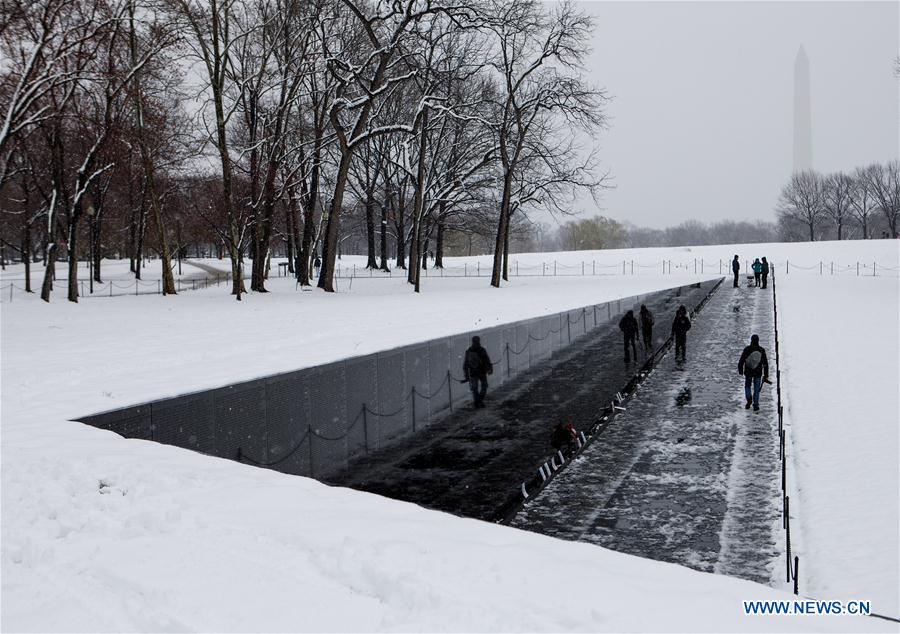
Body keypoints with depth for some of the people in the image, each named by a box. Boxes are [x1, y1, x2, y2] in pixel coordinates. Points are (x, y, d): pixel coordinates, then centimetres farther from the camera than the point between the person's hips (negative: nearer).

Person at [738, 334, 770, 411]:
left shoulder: (747, 349, -11)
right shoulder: (762, 350, -8)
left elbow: (741, 361, -7)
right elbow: (765, 364, -4)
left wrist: (740, 370, 9)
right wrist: (766, 375, 2)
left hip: (748, 372, -1)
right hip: (758, 373, 1)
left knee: (747, 386, 20)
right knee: (756, 389, 11)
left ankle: (749, 400, 0)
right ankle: (755, 406, 8)